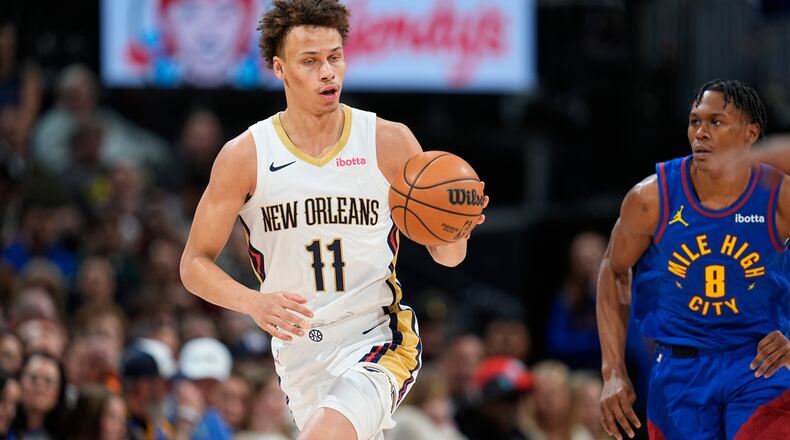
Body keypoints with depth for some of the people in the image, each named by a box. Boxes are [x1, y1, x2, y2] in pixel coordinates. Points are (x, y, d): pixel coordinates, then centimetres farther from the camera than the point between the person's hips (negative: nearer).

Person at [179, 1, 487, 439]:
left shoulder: (390, 143, -4)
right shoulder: (245, 156, -4)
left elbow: (445, 255, 3)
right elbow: (195, 264, -1)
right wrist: (254, 303, -20)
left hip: (379, 341, -3)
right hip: (299, 352, 3)